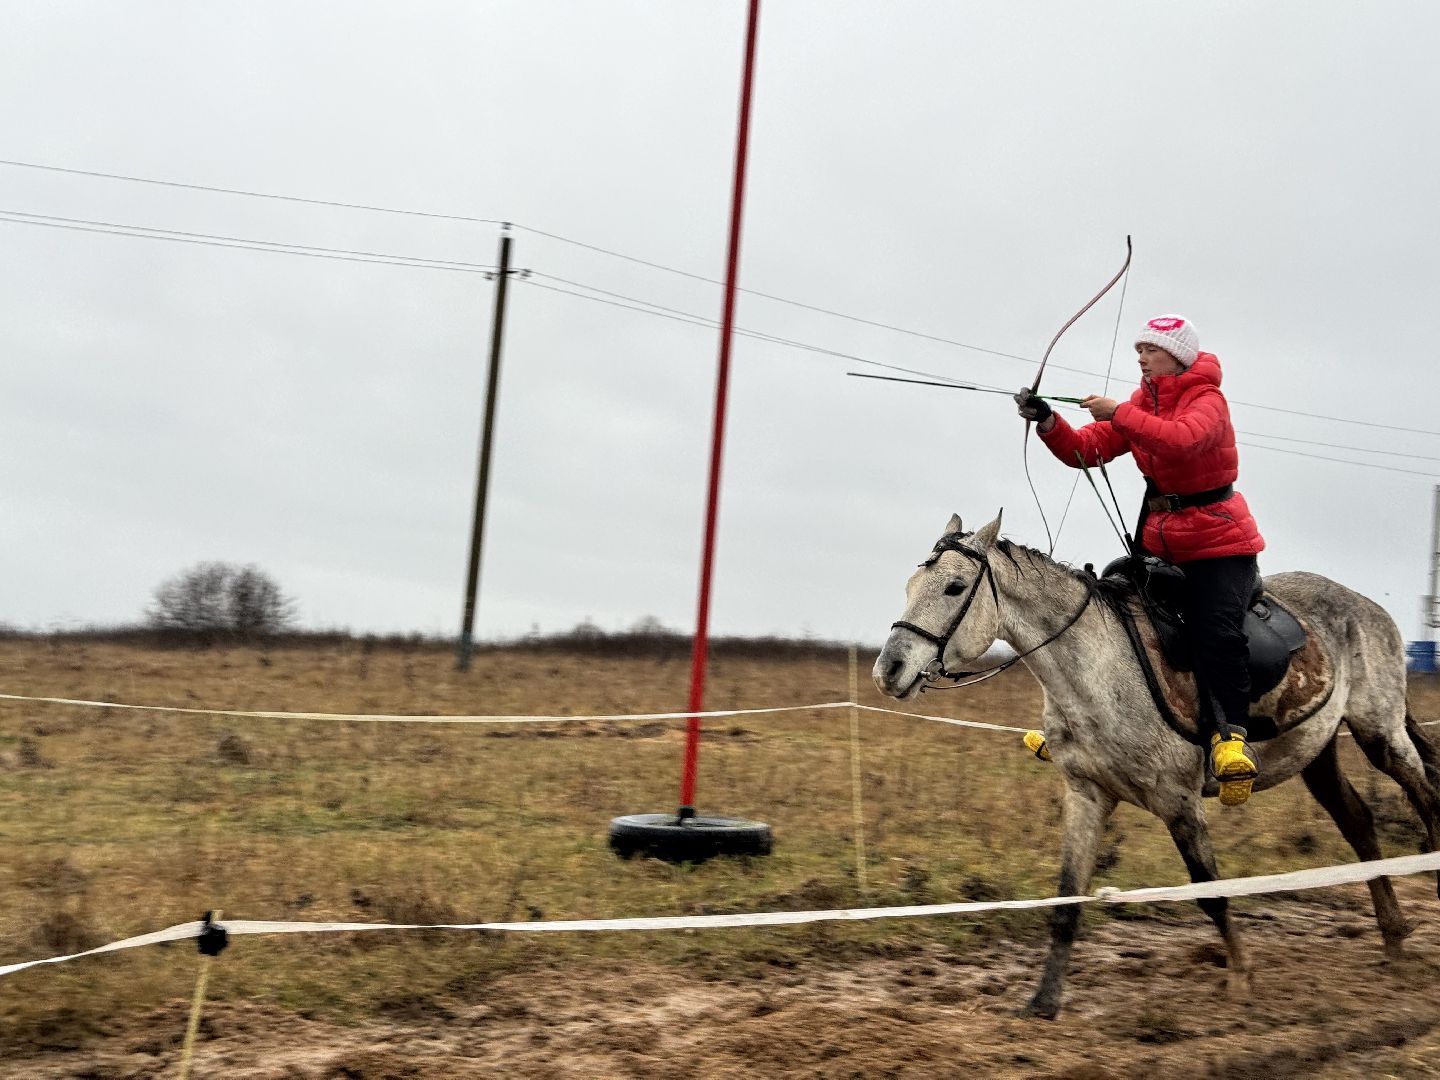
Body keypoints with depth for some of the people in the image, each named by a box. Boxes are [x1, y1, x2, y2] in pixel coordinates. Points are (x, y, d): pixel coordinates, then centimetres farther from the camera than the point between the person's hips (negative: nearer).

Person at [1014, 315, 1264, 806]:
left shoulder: (1207, 402, -12)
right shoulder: (1141, 404, 8)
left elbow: (1179, 439, -35)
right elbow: (1086, 450, 0)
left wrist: (1117, 414, -32)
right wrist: (1047, 421, -17)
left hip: (1219, 543, -7)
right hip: (1160, 540, 7)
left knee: (1216, 632, -26)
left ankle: (1229, 736, -21)